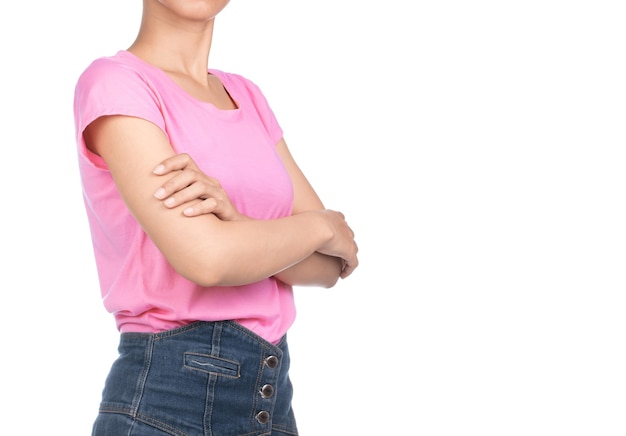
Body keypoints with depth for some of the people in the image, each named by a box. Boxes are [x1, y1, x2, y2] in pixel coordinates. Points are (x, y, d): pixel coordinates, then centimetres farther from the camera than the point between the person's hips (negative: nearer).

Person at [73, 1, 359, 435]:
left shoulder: (247, 95, 10)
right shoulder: (113, 82, -10)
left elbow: (330, 265, 1)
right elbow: (207, 258, -22)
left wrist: (235, 222, -18)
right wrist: (323, 225, -5)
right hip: (166, 398, -6)